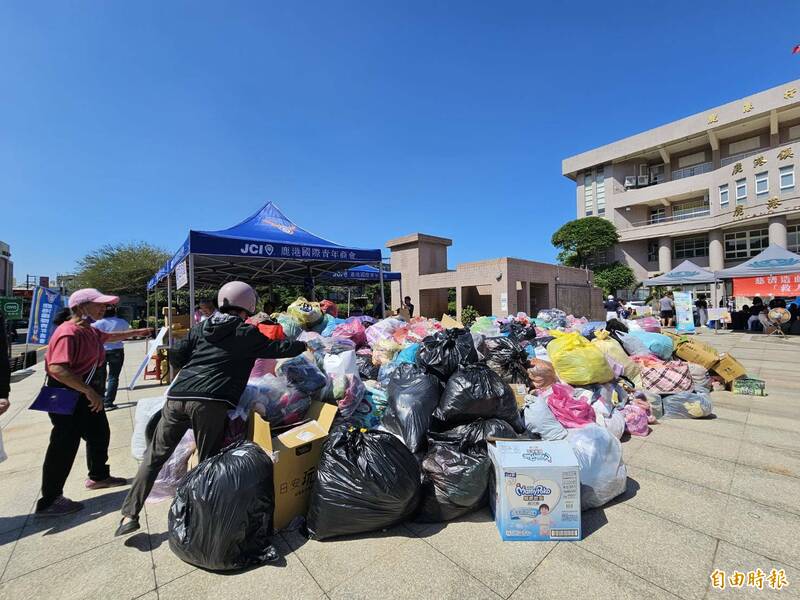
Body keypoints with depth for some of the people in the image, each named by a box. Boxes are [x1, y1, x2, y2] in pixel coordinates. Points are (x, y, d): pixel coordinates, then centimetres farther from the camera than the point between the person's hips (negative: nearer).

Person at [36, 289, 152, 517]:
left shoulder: (89, 330, 6)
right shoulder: (68, 333, -25)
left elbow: (108, 337, 29)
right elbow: (57, 369, -34)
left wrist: (136, 332, 33)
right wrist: (89, 391, -34)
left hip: (86, 394, 10)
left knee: (100, 434, 20)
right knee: (65, 445, -3)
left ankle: (98, 476, 38)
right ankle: (49, 501, 12)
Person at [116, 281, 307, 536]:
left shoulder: (201, 327, 17)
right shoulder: (247, 333, 5)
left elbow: (175, 356, 15)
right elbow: (278, 348, 10)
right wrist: (305, 345, 26)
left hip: (177, 397, 5)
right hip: (210, 403, -4)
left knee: (154, 456, 19)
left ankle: (129, 515, 21)